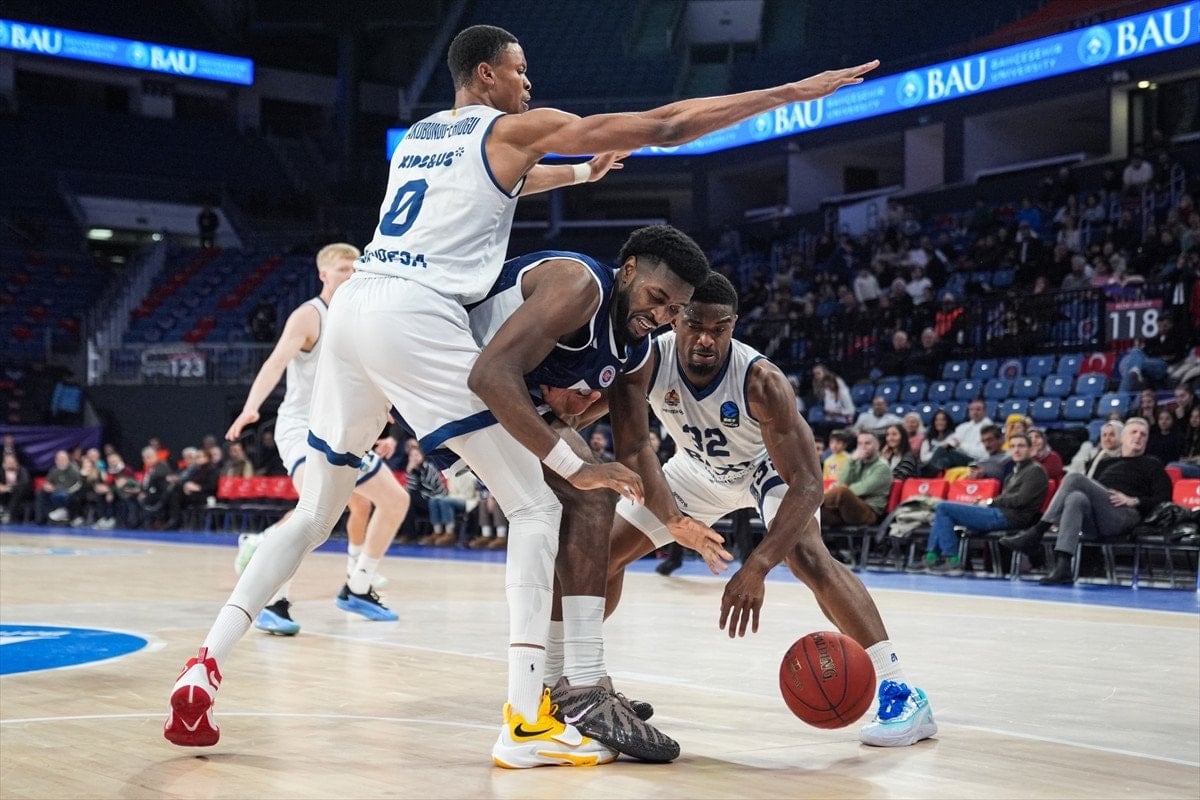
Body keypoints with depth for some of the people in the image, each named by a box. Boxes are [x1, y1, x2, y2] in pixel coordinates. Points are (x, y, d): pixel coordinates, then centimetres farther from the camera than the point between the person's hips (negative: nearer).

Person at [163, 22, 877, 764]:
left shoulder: (418, 135, 28)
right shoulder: (517, 128, 7)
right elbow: (665, 127, 4)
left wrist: (581, 173, 57)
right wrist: (795, 92, 9)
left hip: (353, 308, 8)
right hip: (416, 315, -8)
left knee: (317, 510, 21)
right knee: (535, 505, -1)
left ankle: (206, 665, 9)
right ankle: (526, 719, -8)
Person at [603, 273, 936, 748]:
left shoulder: (761, 380, -38)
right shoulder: (645, 361, -31)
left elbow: (807, 484, -40)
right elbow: (632, 451, -29)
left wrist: (755, 568, -50)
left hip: (769, 465, -4)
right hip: (698, 468, 5)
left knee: (807, 555, -30)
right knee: (605, 549, 1)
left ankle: (900, 694, -26)